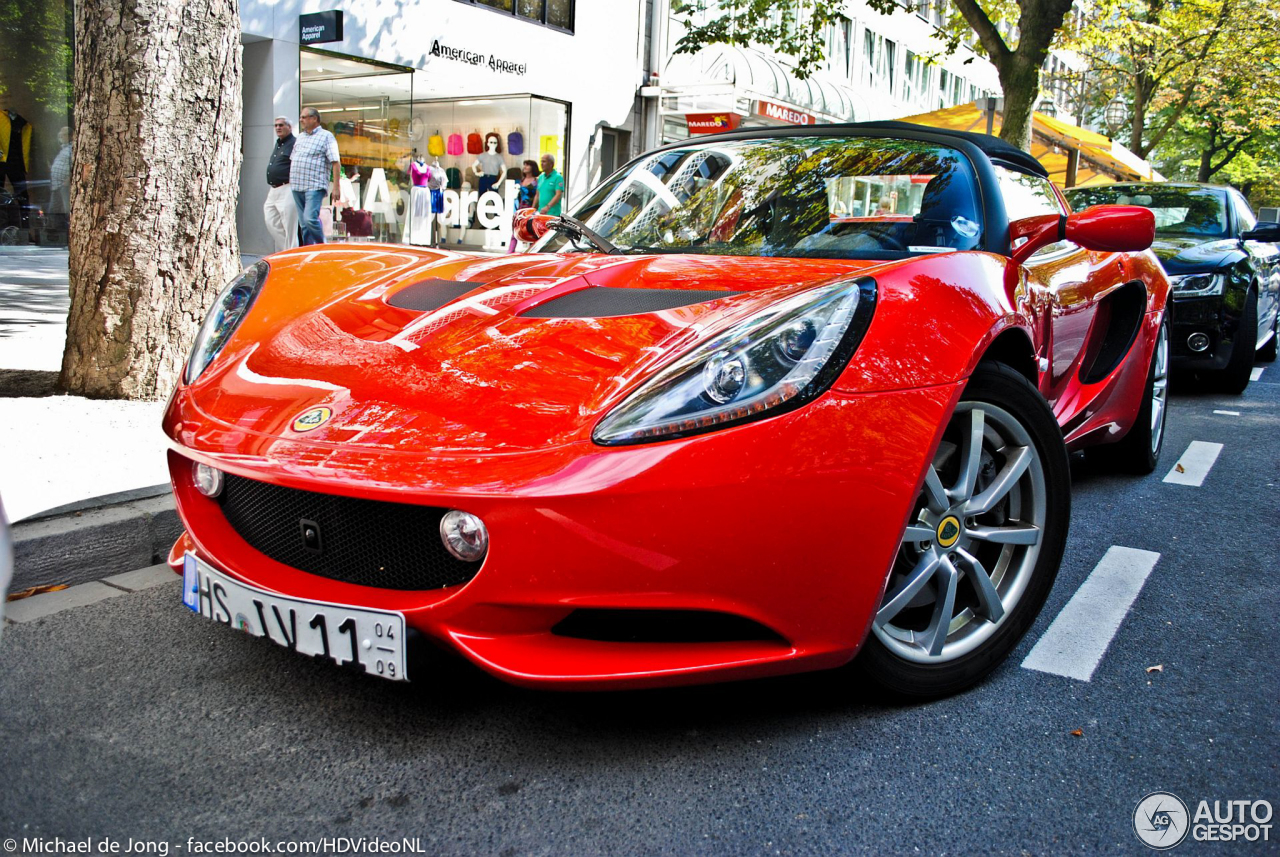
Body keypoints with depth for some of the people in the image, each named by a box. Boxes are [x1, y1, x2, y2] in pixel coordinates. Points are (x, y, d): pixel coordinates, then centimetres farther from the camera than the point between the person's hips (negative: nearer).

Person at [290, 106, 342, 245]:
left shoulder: (326, 136, -1)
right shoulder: (300, 137, 20)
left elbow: (336, 163, -8)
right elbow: (292, 160, 26)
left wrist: (336, 187, -16)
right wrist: (291, 181, 18)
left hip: (315, 186, -7)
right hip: (297, 187, 7)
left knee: (310, 218, -20)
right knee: (303, 223, 6)